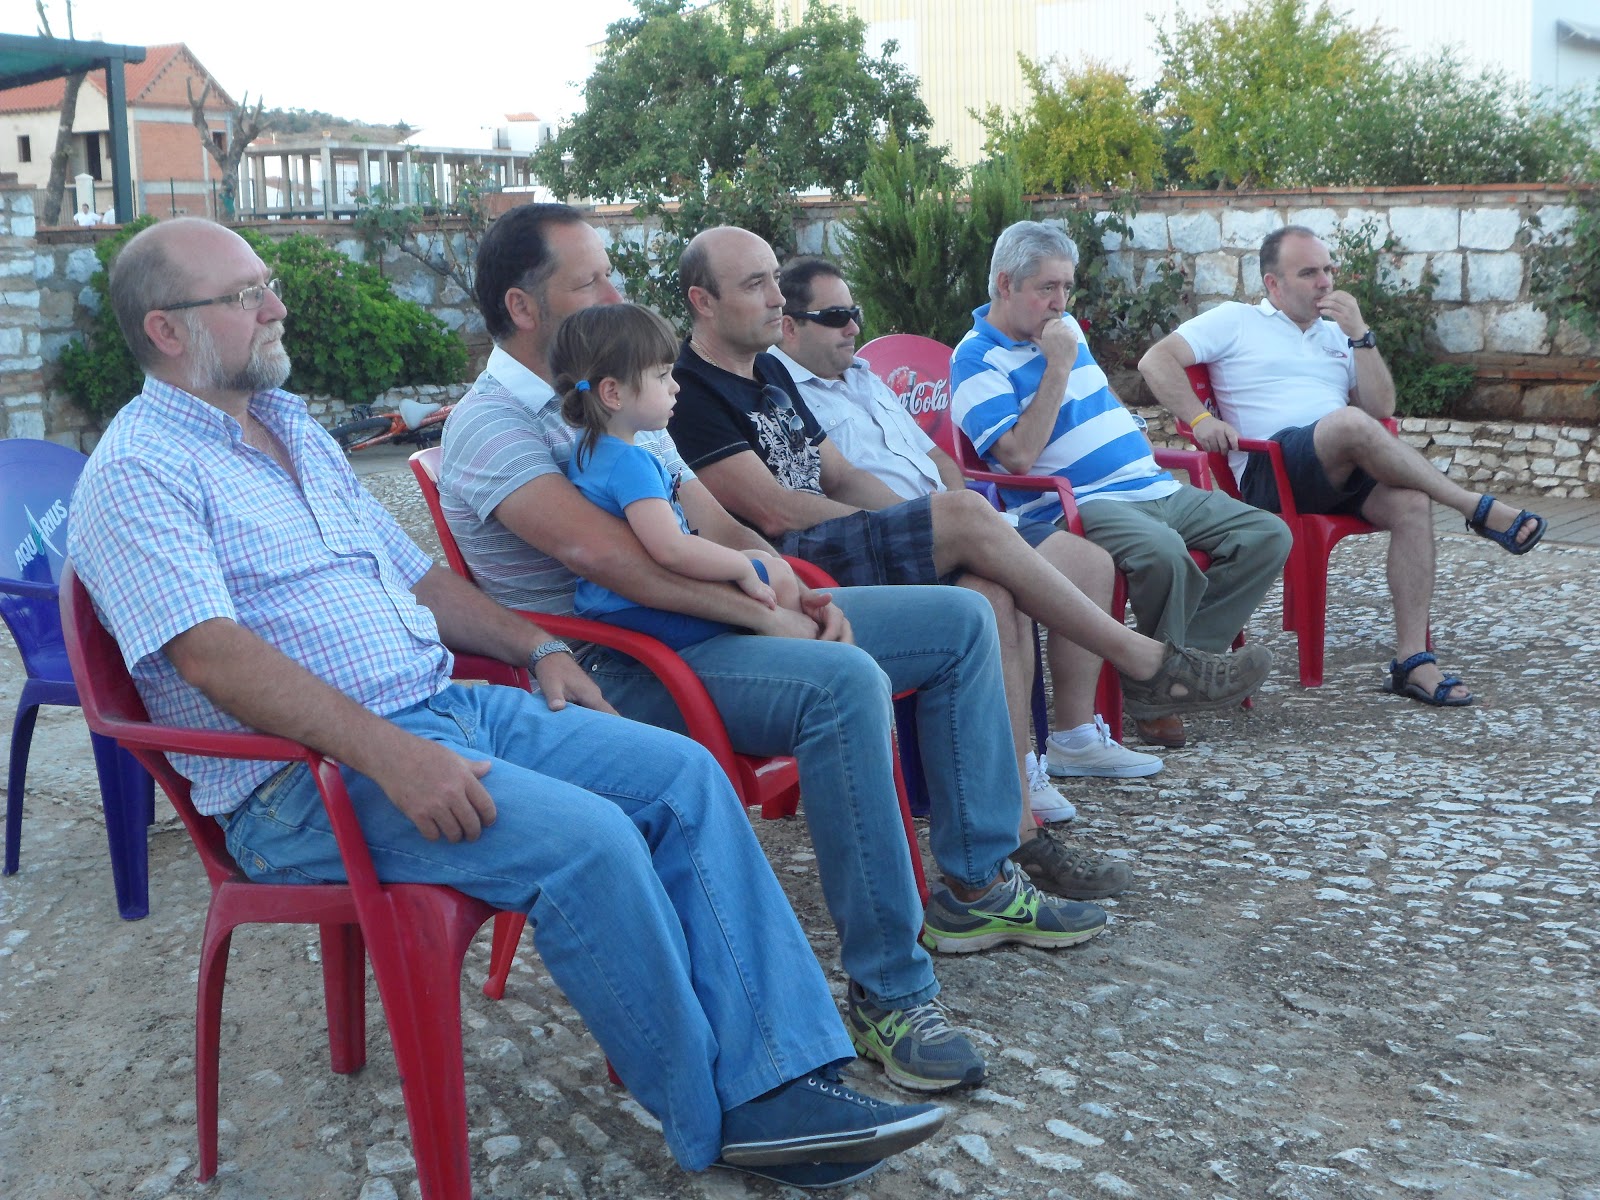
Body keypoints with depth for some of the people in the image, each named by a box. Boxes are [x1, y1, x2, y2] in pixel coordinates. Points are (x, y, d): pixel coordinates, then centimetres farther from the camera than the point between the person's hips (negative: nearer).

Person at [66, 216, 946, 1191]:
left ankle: (780, 1084, -9)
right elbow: (212, 653, -21)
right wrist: (387, 754, -31)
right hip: (311, 777, -8)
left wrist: (537, 647, 12)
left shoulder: (295, 429, 21)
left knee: (683, 773, -8)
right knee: (588, 838, -28)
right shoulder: (138, 472, -6)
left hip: (447, 708, 9)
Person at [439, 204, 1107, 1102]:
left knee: (962, 620, 5)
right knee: (846, 682, -36)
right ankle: (887, 989, -26)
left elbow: (712, 522, 16)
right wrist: (765, 615, -23)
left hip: (704, 620, 10)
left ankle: (974, 885, 8)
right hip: (621, 669, -9)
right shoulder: (491, 425, -9)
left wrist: (792, 593, -3)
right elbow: (607, 556, -24)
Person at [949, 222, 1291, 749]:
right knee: (1162, 551, -38)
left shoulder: (1065, 327, 20)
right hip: (1077, 504, -9)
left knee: (1267, 535, -7)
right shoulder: (976, 360, -6)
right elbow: (1019, 455, -19)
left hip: (1154, 488, 9)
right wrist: (1058, 366, -15)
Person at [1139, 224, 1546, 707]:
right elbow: (1155, 360, 1)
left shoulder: (1336, 333, 27)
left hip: (1344, 473, 5)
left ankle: (1411, 659, -28)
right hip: (1269, 473, -5)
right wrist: (1200, 419, -13)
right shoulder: (1236, 321, 13)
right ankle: (1478, 510, -25)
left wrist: (1359, 334, 6)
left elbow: (1382, 408, 15)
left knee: (1410, 504, -27)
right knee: (1350, 423, -35)